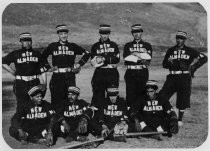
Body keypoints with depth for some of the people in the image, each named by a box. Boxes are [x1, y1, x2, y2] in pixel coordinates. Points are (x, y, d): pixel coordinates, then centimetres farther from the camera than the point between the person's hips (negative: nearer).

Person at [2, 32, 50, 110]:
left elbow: (43, 70, 9)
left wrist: (44, 84, 1)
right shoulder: (15, 54, 6)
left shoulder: (37, 54, 10)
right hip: (21, 84, -1)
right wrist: (13, 72, 5)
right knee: (22, 105, -5)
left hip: (35, 83, 2)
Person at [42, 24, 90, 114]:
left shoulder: (73, 46, 9)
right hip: (57, 76, 0)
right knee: (56, 98, -3)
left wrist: (79, 64, 6)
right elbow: (42, 57, 19)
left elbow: (87, 54, 15)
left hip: (70, 76, 1)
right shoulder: (52, 46, 7)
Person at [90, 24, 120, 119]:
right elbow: (93, 62, -1)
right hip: (99, 73, 0)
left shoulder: (114, 45, 13)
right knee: (98, 95, -1)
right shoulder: (95, 46, 11)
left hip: (112, 73, 0)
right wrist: (110, 59, -12)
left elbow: (117, 59, 0)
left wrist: (104, 59, -13)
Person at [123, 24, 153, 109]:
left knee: (141, 94, -1)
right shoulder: (127, 45, 14)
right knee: (130, 95, -3)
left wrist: (135, 54, -8)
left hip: (143, 73, 0)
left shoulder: (147, 45, 13)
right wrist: (141, 58, -10)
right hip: (130, 73, 0)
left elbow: (148, 59, -3)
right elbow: (126, 57, -5)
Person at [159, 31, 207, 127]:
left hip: (185, 77, -2)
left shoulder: (190, 51, 4)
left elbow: (204, 58, 6)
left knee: (183, 100, 2)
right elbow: (164, 65, 15)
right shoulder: (170, 51, 11)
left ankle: (180, 119, 17)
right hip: (172, 77, 2)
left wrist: (193, 67, -1)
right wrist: (168, 61, -7)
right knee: (162, 95, -10)